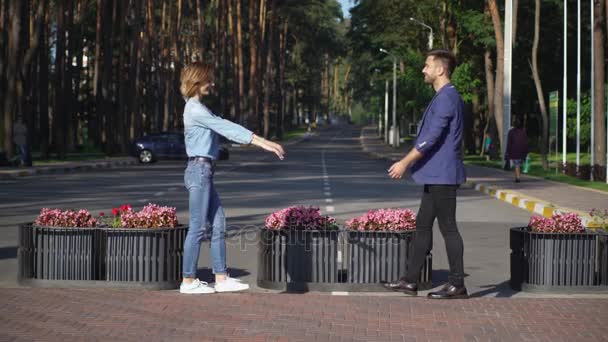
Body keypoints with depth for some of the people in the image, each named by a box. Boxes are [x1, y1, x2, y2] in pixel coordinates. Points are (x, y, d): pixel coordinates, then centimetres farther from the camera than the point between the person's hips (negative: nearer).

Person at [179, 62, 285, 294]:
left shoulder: (199, 109, 19)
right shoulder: (195, 110, -13)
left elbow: (224, 128, 19)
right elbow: (226, 127, -18)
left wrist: (262, 142, 15)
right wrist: (261, 141, -19)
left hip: (204, 171, 10)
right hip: (199, 170, -10)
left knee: (218, 225, 9)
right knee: (198, 227, -5)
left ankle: (221, 278, 12)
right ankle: (188, 281, 1)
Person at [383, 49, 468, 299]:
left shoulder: (447, 98, -16)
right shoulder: (443, 97, 16)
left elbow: (431, 137, -21)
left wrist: (405, 162, -17)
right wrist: (410, 163, 24)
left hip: (442, 175, -10)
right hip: (435, 175, 10)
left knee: (448, 227, -4)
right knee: (422, 225, 11)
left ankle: (457, 285, 3)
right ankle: (410, 281, 15)